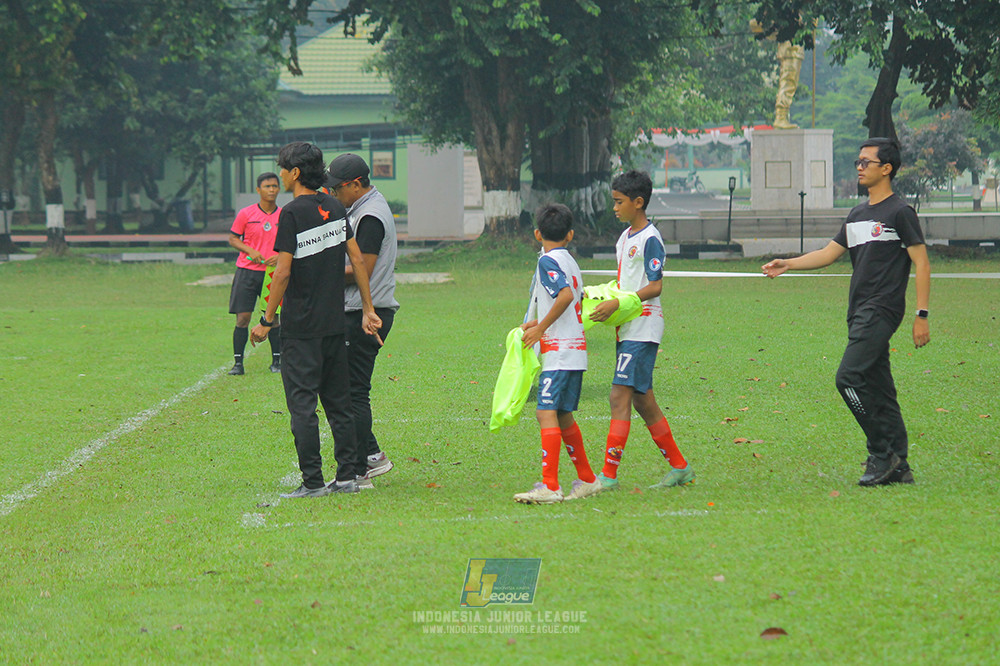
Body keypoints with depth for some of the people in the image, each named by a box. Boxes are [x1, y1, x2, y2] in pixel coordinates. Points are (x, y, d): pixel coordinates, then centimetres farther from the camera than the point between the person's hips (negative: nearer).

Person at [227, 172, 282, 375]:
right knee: (242, 318, -4)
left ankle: (277, 360, 14)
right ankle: (238, 362, 1)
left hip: (272, 273, 1)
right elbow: (233, 238, 5)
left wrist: (280, 256, -7)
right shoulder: (246, 214, -1)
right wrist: (250, 250, -12)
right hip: (247, 270, -1)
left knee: (273, 318, 2)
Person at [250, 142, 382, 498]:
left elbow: (283, 272, -15)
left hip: (301, 325, -7)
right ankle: (349, 475, 13)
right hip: (335, 322, 7)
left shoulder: (293, 213, -13)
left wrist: (267, 320, -8)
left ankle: (313, 481, -4)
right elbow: (357, 260, 9)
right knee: (338, 401, 12)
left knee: (302, 402, -2)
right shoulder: (335, 208, 8)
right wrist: (368, 309, 14)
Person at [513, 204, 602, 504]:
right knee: (563, 415, 17)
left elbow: (566, 296, -23)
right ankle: (587, 480, 24)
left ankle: (549, 487, -23)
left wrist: (540, 328, -18)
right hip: (575, 348, 10)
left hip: (559, 351, -10)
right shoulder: (570, 262, 17)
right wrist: (540, 323, 17)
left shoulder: (548, 260, -9)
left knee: (547, 412, -15)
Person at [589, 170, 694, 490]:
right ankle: (679, 467, 19)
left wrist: (616, 304, -21)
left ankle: (609, 475, -15)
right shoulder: (625, 237, 17)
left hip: (643, 327, -10)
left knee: (620, 395, -14)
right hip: (628, 328, 10)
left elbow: (655, 287, -17)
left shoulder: (650, 240, -12)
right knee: (642, 400, 11)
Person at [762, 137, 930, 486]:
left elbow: (922, 264, -8)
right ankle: (898, 467, 9)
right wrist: (788, 264, 6)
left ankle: (882, 454, -11)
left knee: (849, 377, -18)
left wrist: (922, 315, -13)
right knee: (879, 389, 7)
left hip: (882, 310, -8)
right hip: (860, 313, 8)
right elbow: (829, 253, 20)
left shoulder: (900, 212, -6)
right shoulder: (857, 215, 18)